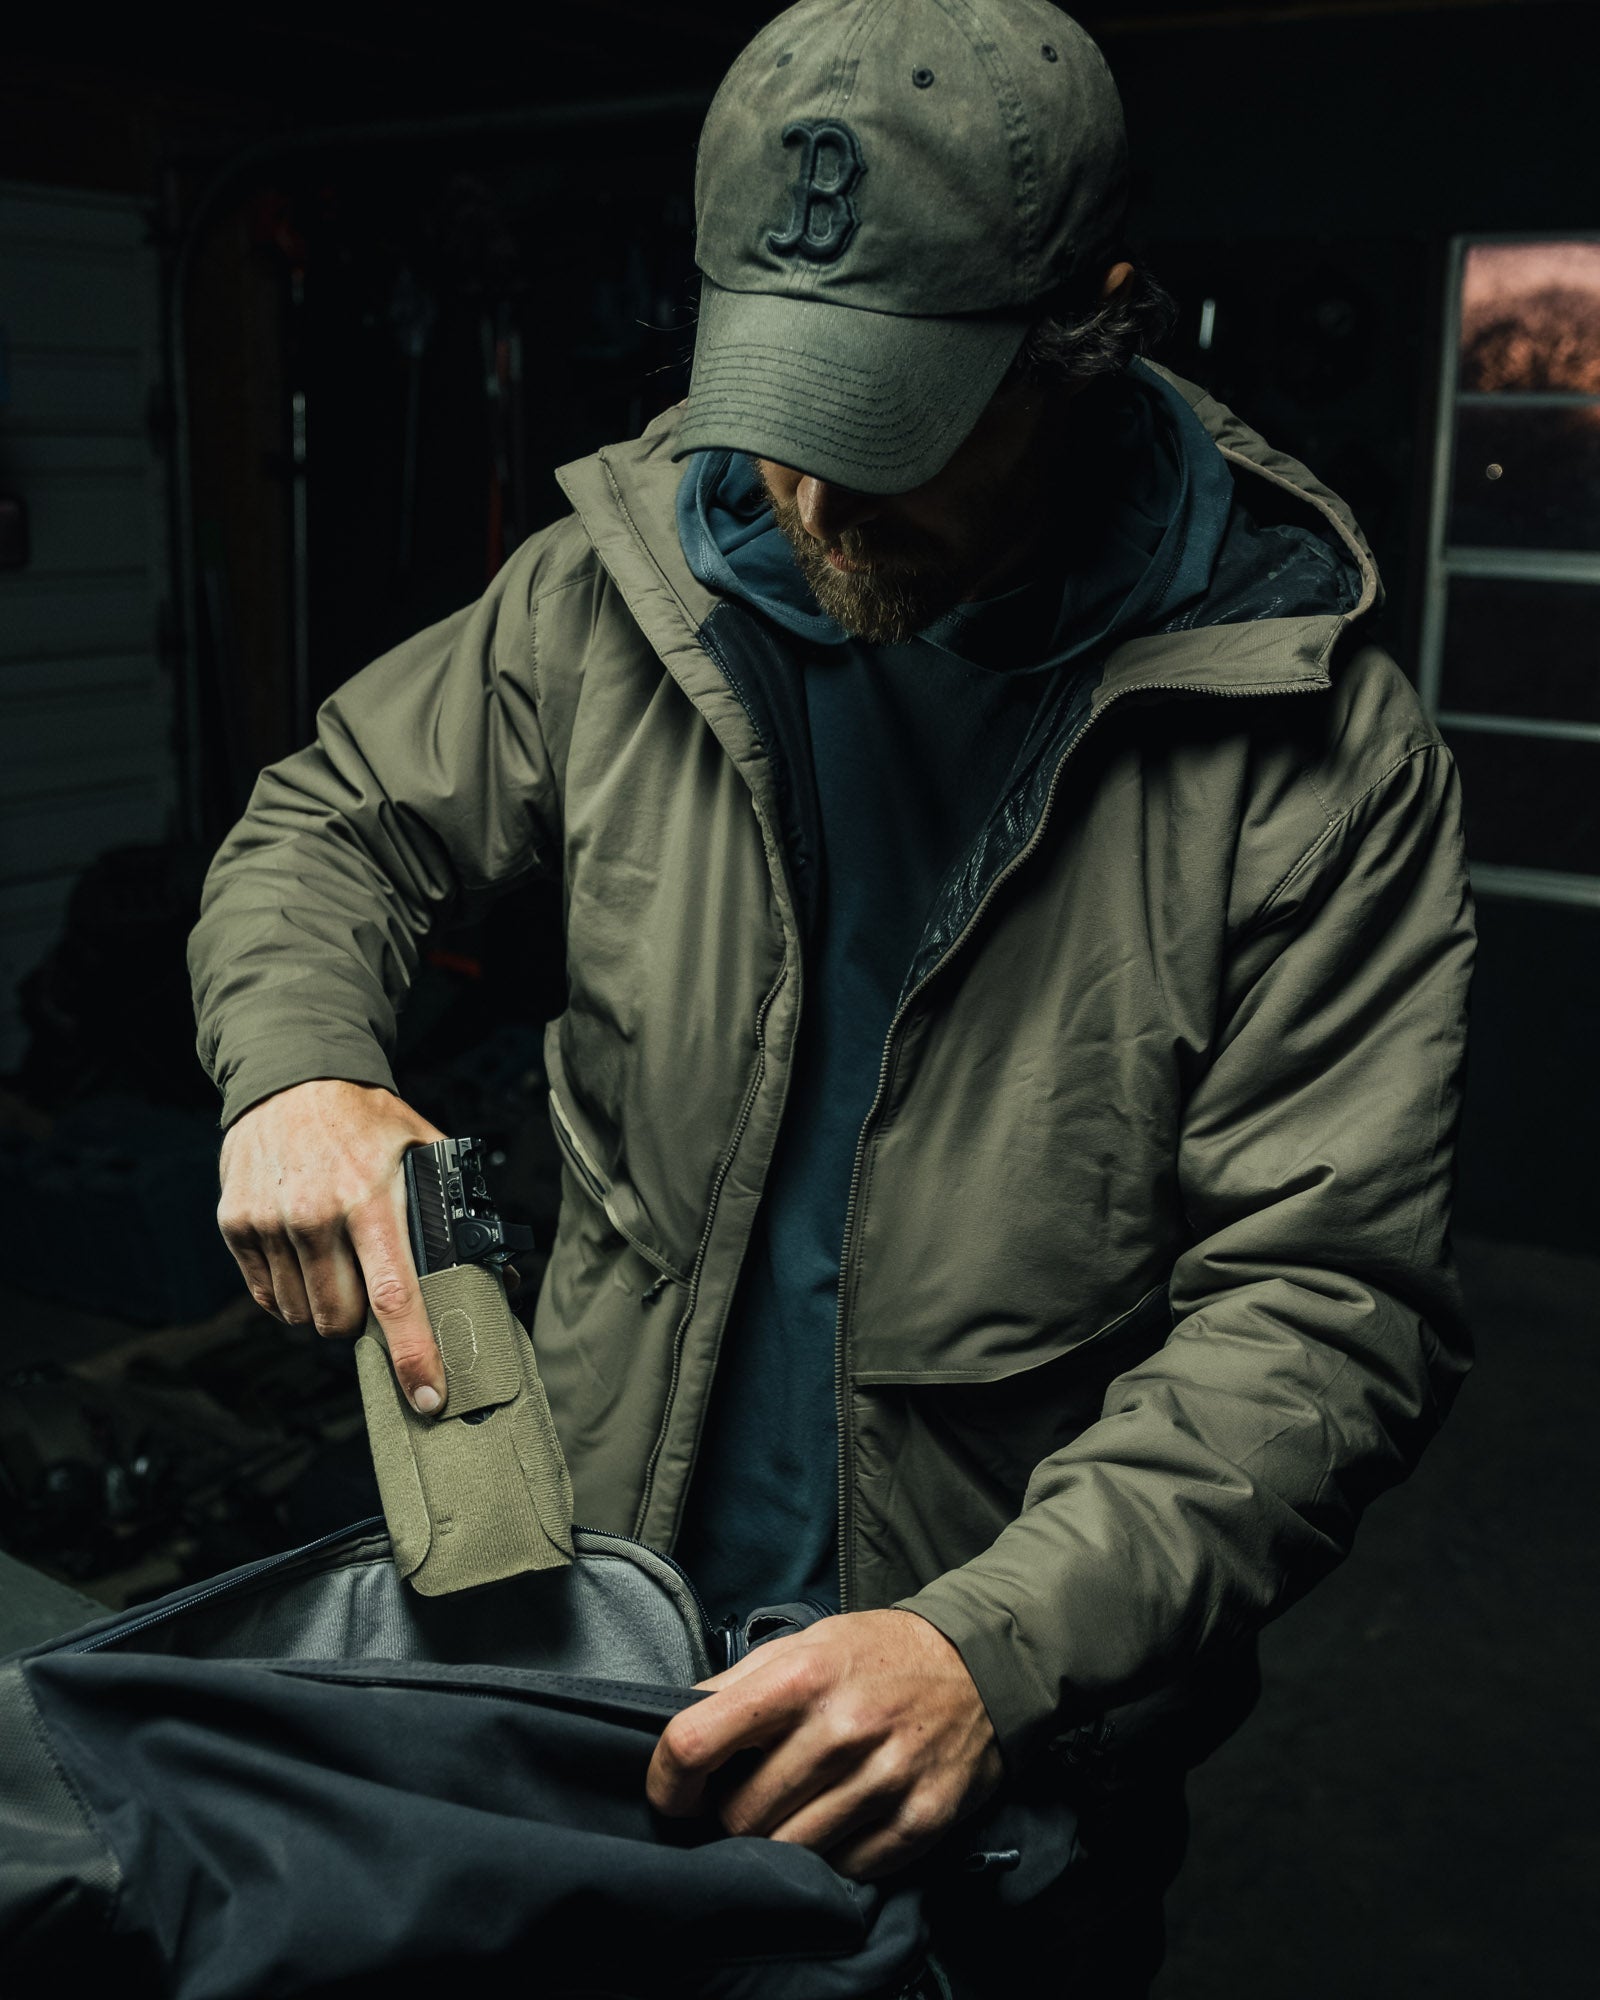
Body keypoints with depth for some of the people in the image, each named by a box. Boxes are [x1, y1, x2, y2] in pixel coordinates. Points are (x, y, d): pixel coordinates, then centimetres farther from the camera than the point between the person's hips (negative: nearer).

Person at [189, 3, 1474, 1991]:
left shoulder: (1309, 742, -18)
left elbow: (1326, 1300, -21)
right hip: (602, 1589, 3)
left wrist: (1004, 1650, -34)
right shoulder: (621, 591, -8)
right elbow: (335, 820, 5)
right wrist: (299, 1066, -18)